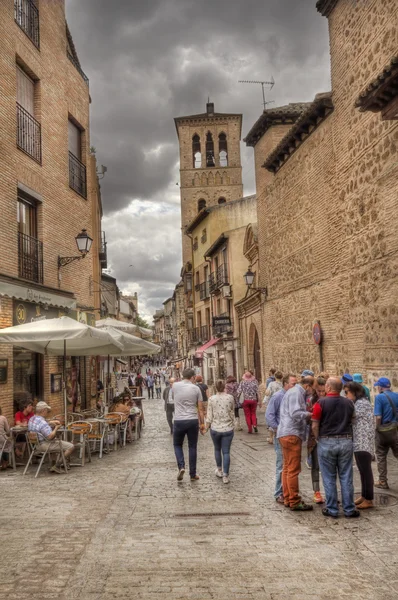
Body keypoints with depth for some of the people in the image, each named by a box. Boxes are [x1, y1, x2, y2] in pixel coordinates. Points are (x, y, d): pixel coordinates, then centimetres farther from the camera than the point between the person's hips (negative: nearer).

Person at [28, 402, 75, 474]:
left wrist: (50, 423, 12)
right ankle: (56, 466, -4)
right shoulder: (42, 422, -24)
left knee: (62, 444, 27)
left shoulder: (31, 419, 7)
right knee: (71, 447, -13)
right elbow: (50, 437, -28)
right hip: (44, 445, -11)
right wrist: (56, 428, -11)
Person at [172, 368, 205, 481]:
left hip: (179, 421, 0)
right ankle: (193, 474, 15)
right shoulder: (196, 388, -1)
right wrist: (202, 424, 8)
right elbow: (200, 409, 1)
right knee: (192, 447, 10)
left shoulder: (175, 386, -1)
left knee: (177, 445, 19)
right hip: (193, 421, 0)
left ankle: (181, 466, -1)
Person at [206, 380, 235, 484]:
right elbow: (232, 413, 5)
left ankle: (219, 470, 33)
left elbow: (209, 416, -5)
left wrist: (206, 426, 8)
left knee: (217, 449, 22)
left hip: (215, 428, 0)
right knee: (226, 452, 4)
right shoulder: (230, 398, -4)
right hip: (228, 428, 0)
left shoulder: (212, 399, -7)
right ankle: (225, 476, 0)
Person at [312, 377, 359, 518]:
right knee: (346, 477, 9)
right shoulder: (349, 402, 4)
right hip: (346, 441, 3)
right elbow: (351, 421, 11)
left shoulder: (321, 403, -9)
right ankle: (349, 510, 13)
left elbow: (315, 426, -9)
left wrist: (318, 439, 5)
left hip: (327, 442, -3)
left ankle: (332, 510, 12)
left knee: (329, 478, 7)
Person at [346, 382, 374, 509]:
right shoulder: (357, 403, 17)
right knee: (363, 470, 15)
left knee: (365, 470, -5)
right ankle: (364, 496, 23)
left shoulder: (362, 403, -14)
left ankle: (369, 500, 0)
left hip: (364, 443, -10)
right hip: (358, 443, 10)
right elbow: (353, 420, 14)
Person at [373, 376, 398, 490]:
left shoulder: (379, 397, -11)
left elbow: (378, 417, -17)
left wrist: (377, 428, -4)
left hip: (383, 430, -3)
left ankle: (383, 481, 15)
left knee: (381, 456, 10)